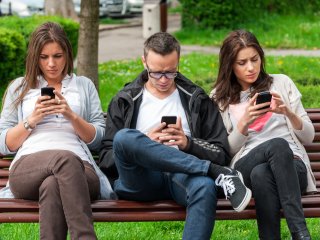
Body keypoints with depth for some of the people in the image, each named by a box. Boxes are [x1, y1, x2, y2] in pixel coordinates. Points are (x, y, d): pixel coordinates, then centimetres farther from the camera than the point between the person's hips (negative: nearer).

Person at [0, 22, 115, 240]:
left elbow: (99, 140, 17)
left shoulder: (85, 86, 26)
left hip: (80, 169, 1)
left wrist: (72, 116, 0)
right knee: (65, 159, -41)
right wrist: (31, 120, 3)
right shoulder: (19, 87, 25)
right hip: (27, 168, -1)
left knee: (52, 185, -41)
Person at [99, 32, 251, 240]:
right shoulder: (125, 101, 18)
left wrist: (188, 143, -8)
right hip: (142, 180, 1)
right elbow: (106, 159, 10)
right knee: (124, 137, -32)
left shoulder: (197, 100, 19)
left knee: (205, 185, -38)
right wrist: (145, 142, -8)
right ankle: (220, 174, -29)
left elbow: (222, 154, 12)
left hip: (182, 177, 0)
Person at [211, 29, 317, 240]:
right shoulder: (220, 98, 15)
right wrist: (245, 122, -10)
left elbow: (309, 136, 13)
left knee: (261, 173, -39)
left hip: (292, 166, 0)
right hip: (245, 168, 0)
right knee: (278, 145, -37)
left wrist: (289, 113, -8)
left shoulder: (281, 83, 15)